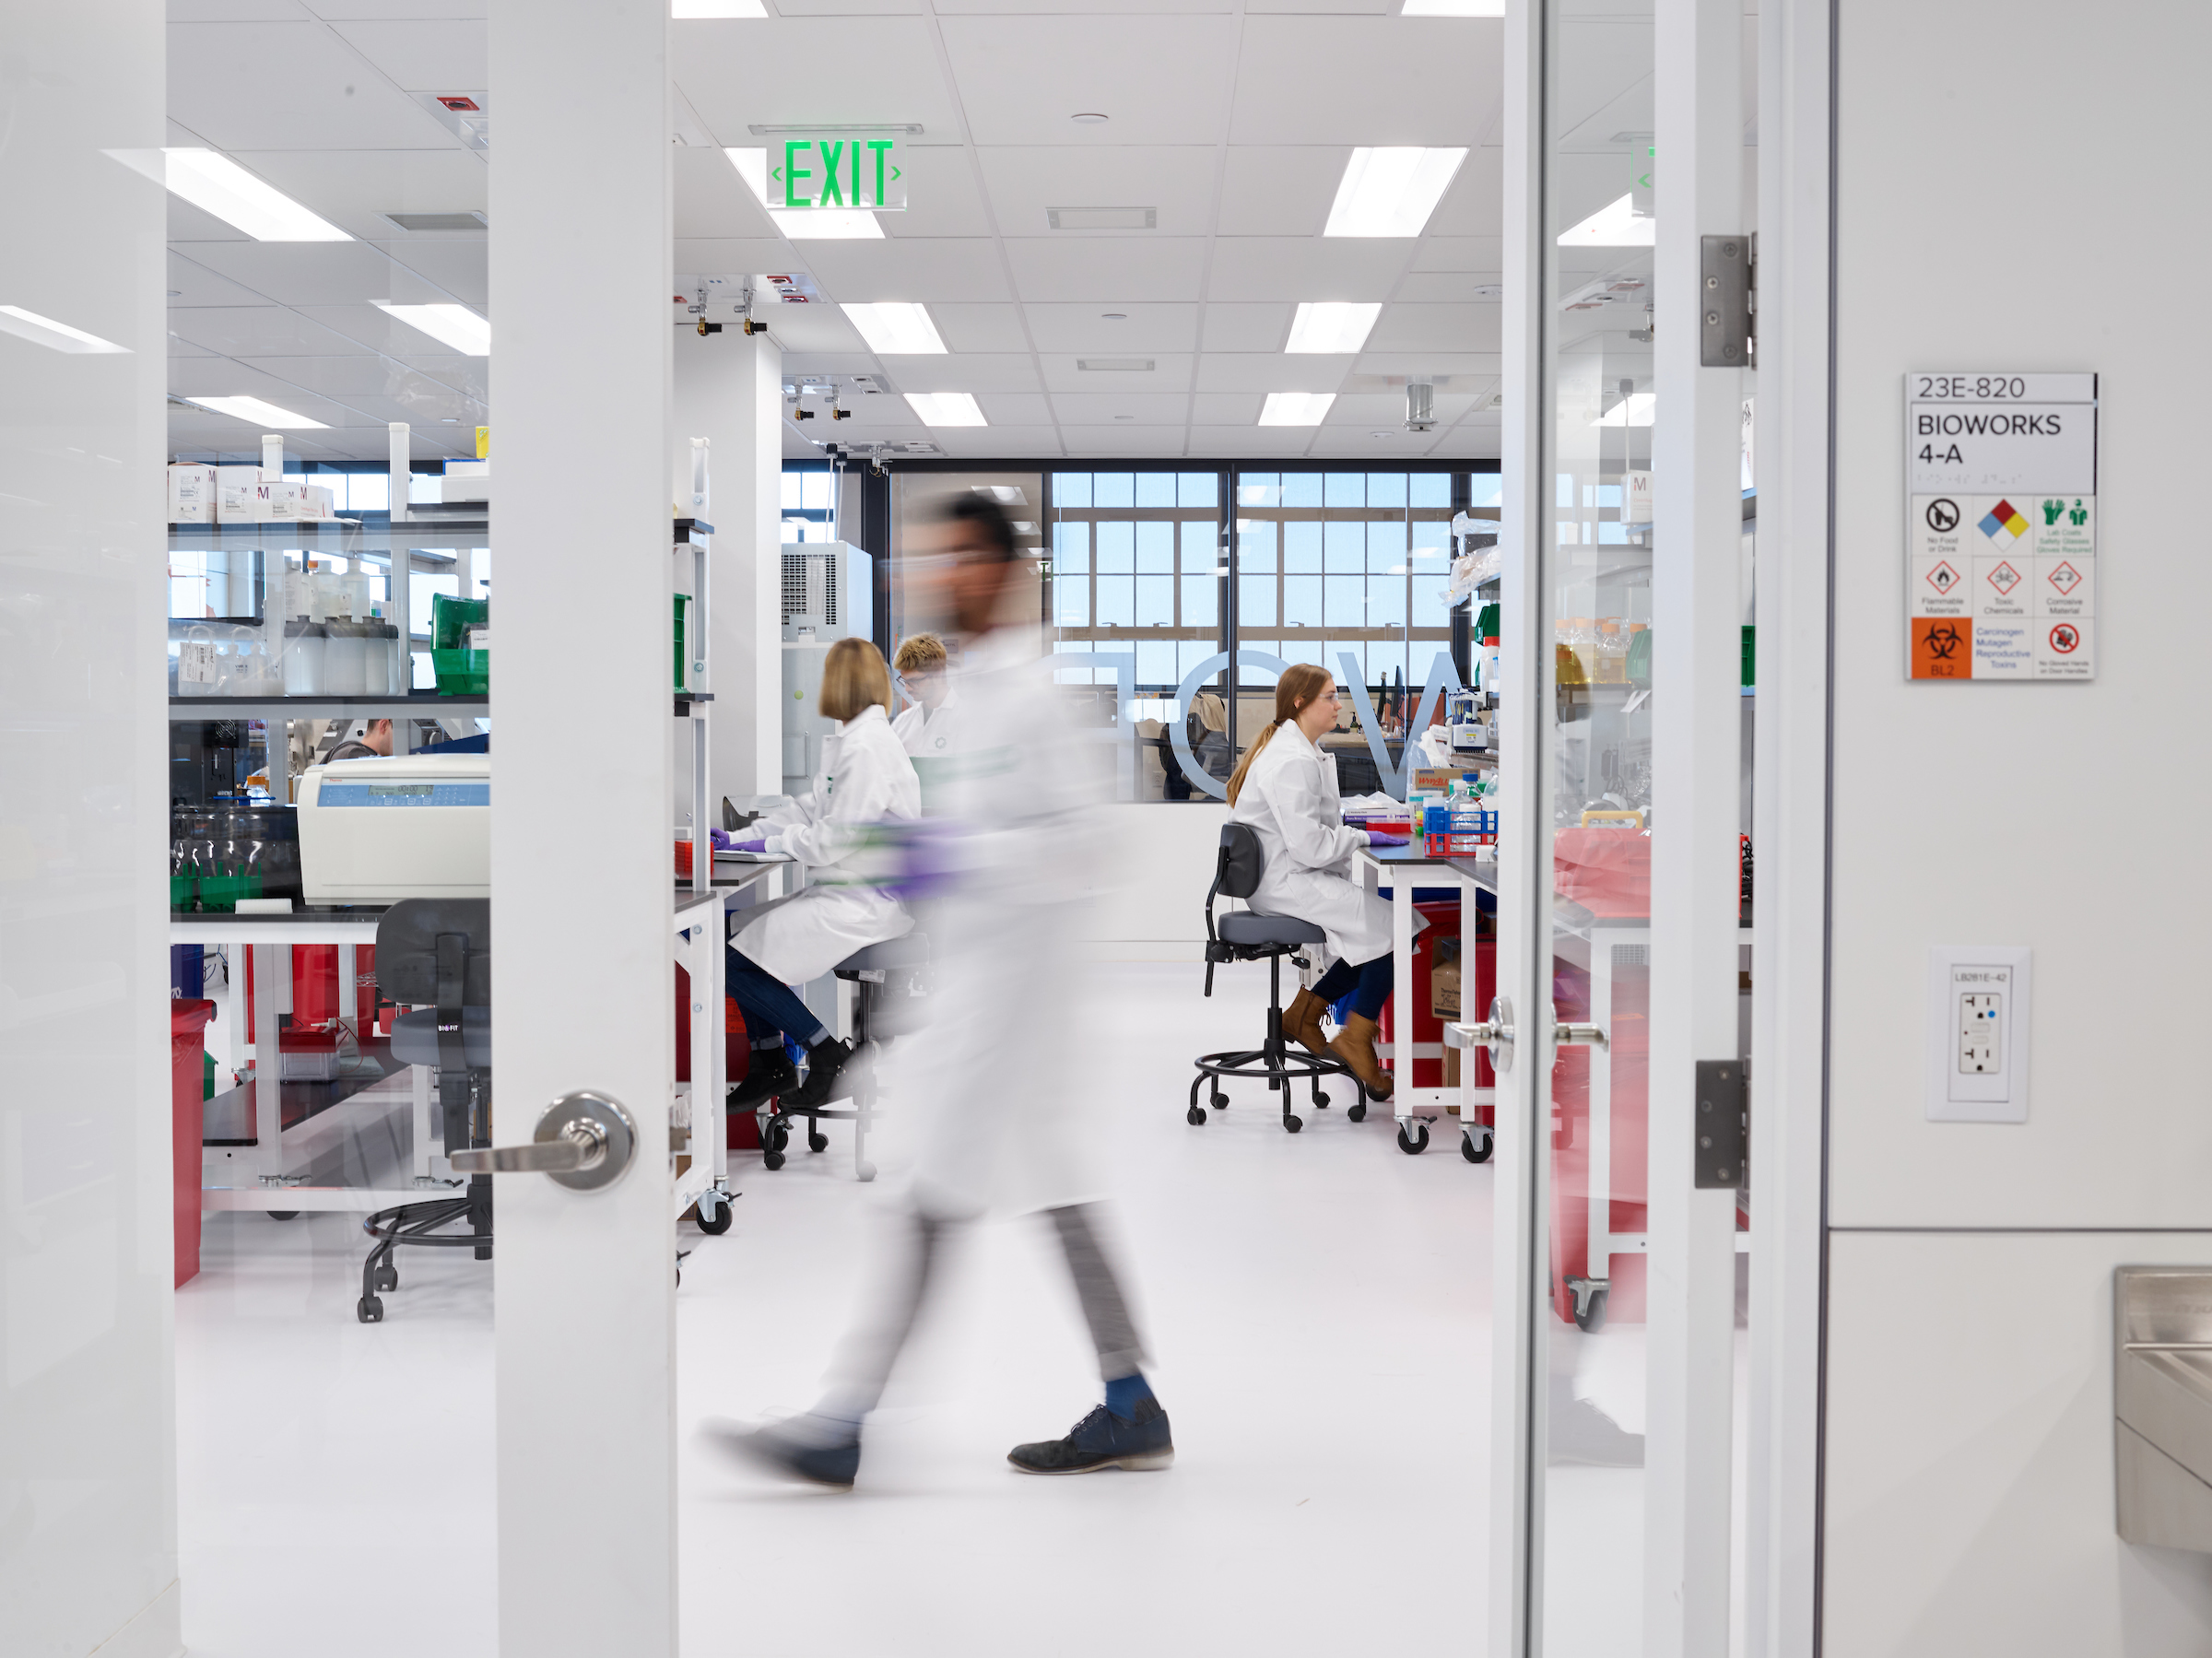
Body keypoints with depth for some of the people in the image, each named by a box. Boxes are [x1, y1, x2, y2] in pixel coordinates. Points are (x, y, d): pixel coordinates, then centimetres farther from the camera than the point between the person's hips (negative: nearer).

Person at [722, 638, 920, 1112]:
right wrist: (742, 837, 9)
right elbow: (811, 807, 17)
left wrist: (773, 843, -7)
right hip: (849, 891, 10)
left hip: (864, 904, -10)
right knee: (738, 936, 8)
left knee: (740, 963, -14)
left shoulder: (866, 747, -18)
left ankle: (827, 1052, -1)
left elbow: (837, 838, -21)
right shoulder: (854, 740, 15)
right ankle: (769, 1064, 14)